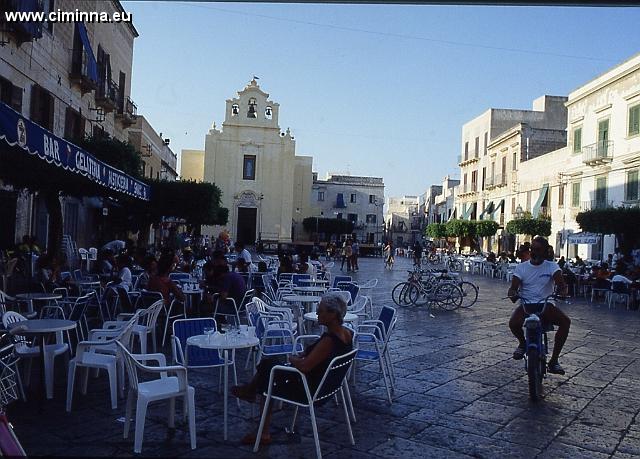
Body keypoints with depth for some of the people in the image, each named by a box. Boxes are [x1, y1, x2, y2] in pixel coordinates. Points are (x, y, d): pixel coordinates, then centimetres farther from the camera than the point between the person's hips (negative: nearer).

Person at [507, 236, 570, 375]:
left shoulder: (551, 266, 2)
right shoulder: (522, 267, 3)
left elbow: (559, 281, -16)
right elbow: (513, 287, -5)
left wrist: (563, 289, -40)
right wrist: (512, 293, -30)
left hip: (545, 305, 1)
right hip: (525, 304, 0)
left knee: (566, 321, -27)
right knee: (513, 323, -31)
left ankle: (554, 361, -13)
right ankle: (522, 343, 8)